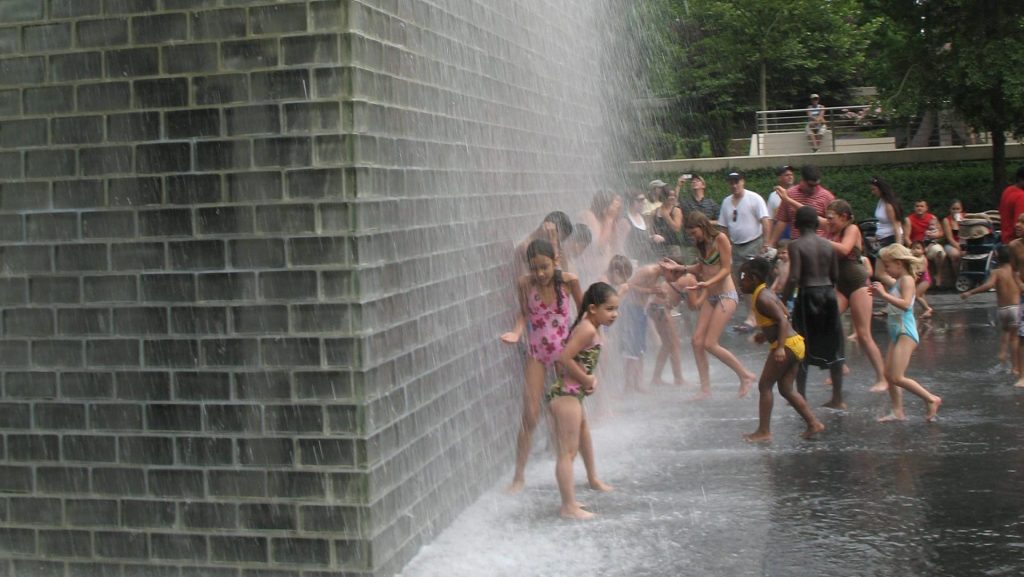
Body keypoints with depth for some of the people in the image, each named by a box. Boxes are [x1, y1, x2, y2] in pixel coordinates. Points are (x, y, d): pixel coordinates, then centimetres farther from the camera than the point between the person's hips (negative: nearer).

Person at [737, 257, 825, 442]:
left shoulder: (761, 298, -15)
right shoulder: (766, 293, 14)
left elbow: (782, 319, -23)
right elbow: (785, 315, 22)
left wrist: (780, 347, -30)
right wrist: (766, 335, 26)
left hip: (787, 344, -10)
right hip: (794, 343, 10)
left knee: (764, 386, -3)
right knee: (786, 389, 13)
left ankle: (764, 431, -1)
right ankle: (813, 423, 13)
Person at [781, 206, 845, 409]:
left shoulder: (796, 245, -9)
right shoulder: (828, 245, 5)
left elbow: (794, 278, -16)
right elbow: (835, 276, 8)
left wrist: (783, 303, -11)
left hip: (808, 295, -5)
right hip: (828, 294, 5)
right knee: (833, 348, 11)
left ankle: (801, 397, 9)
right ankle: (838, 398, 15)